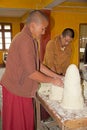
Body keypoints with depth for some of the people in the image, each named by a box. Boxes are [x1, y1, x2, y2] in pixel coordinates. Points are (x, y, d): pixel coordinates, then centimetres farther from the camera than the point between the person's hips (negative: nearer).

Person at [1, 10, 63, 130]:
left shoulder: (31, 40, 9)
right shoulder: (25, 41, -23)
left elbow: (37, 64, 13)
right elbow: (31, 73, -24)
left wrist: (54, 75, 7)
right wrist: (52, 81, -12)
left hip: (22, 88, 9)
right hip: (16, 90, -9)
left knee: (27, 120, 18)